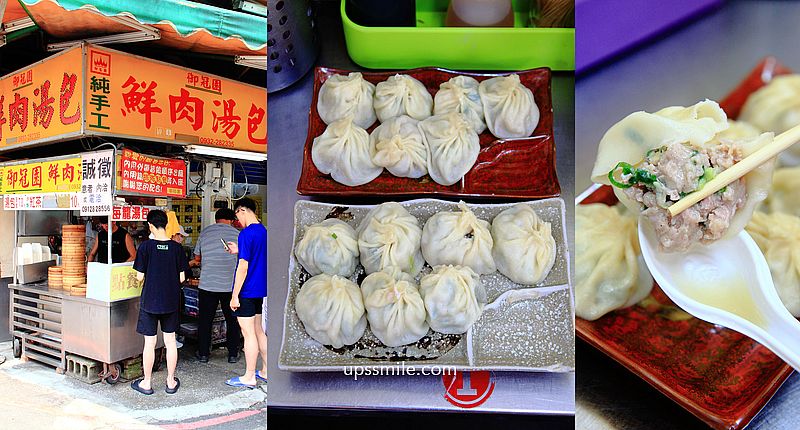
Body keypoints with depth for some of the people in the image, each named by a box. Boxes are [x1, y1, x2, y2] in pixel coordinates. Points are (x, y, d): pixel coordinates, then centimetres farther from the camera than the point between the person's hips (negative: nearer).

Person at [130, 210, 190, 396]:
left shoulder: (146, 246, -11)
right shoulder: (176, 247, -4)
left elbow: (140, 276, -7)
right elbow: (181, 278, -1)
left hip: (150, 301, -2)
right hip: (171, 301, 2)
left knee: (150, 342, 7)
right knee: (170, 340, 11)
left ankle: (146, 383, 19)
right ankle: (171, 382, 20)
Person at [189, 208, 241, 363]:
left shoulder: (204, 232, 4)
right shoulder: (236, 234, -1)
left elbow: (197, 258, 13)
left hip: (207, 284, 1)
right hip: (231, 285, -1)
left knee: (205, 320, 13)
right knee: (233, 320, 11)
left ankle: (203, 353, 20)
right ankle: (233, 354, 15)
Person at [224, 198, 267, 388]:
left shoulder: (247, 233, -17)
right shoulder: (263, 231, 9)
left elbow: (243, 267, -21)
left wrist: (235, 295, -17)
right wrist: (239, 251, 17)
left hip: (247, 292, -8)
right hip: (260, 289, 9)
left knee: (249, 333, 0)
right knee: (258, 331, 17)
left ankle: (249, 378, 10)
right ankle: (265, 371, 25)